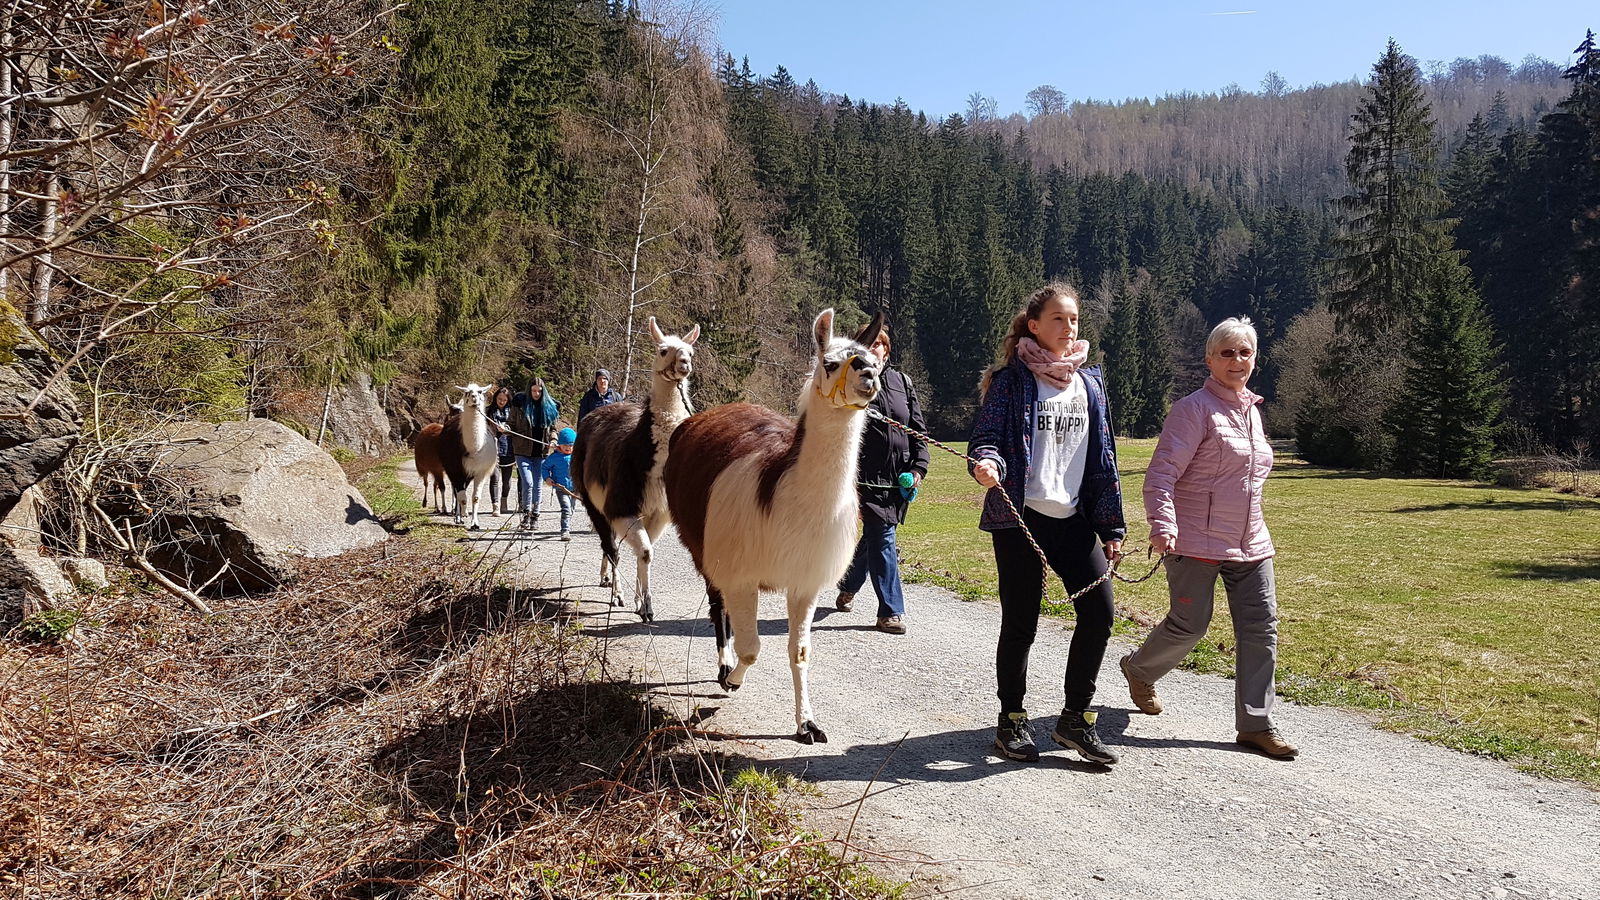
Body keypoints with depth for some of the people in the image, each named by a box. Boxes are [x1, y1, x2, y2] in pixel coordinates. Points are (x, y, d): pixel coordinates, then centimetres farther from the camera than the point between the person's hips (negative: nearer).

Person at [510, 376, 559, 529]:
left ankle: (535, 515, 17)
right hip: (523, 451, -2)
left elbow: (553, 428, 17)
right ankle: (526, 513, 3)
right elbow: (512, 426, 8)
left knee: (537, 485, 5)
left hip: (541, 452, 2)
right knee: (528, 482, -13)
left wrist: (553, 440, 0)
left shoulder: (549, 406, 8)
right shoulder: (519, 404, 1)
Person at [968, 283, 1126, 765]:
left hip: (1073, 518, 5)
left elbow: (1103, 457, 14)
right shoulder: (1010, 380, -3)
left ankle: (1075, 718, 12)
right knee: (1020, 623, 2)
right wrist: (986, 464, -32)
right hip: (1020, 517, -4)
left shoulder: (1089, 382, 12)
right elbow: (986, 437, -7)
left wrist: (1111, 527, 11)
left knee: (1099, 611, -4)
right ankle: (1012, 722, 20)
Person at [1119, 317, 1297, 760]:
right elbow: (1161, 473, -16)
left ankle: (1256, 723, 9)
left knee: (1260, 628, 2)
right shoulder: (1194, 409, -10)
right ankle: (1139, 669, 31)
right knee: (1189, 625, 1)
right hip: (1197, 542, -7)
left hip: (1250, 543, 7)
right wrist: (1162, 524, -29)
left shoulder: (1251, 410, 15)